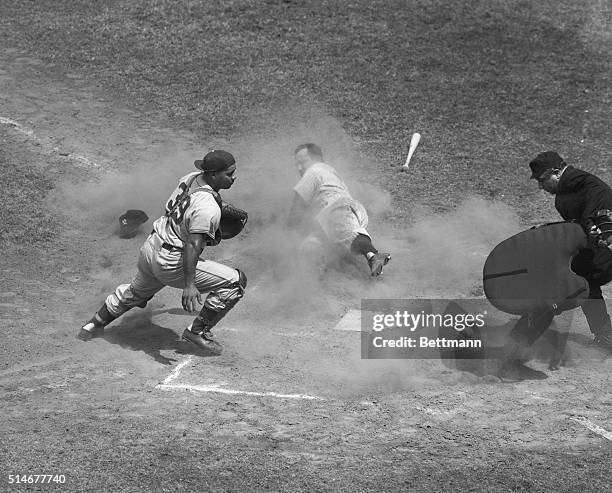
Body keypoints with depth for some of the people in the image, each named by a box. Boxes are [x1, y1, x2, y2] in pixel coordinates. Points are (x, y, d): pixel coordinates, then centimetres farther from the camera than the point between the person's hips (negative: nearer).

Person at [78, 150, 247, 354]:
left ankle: (94, 325, 50)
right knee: (235, 281, -6)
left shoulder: (192, 177, 0)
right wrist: (189, 284, -37)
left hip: (150, 247, 9)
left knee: (136, 291, 36)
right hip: (171, 264, -9)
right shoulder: (208, 209, -28)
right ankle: (198, 330, 3)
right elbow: (192, 245, -34)